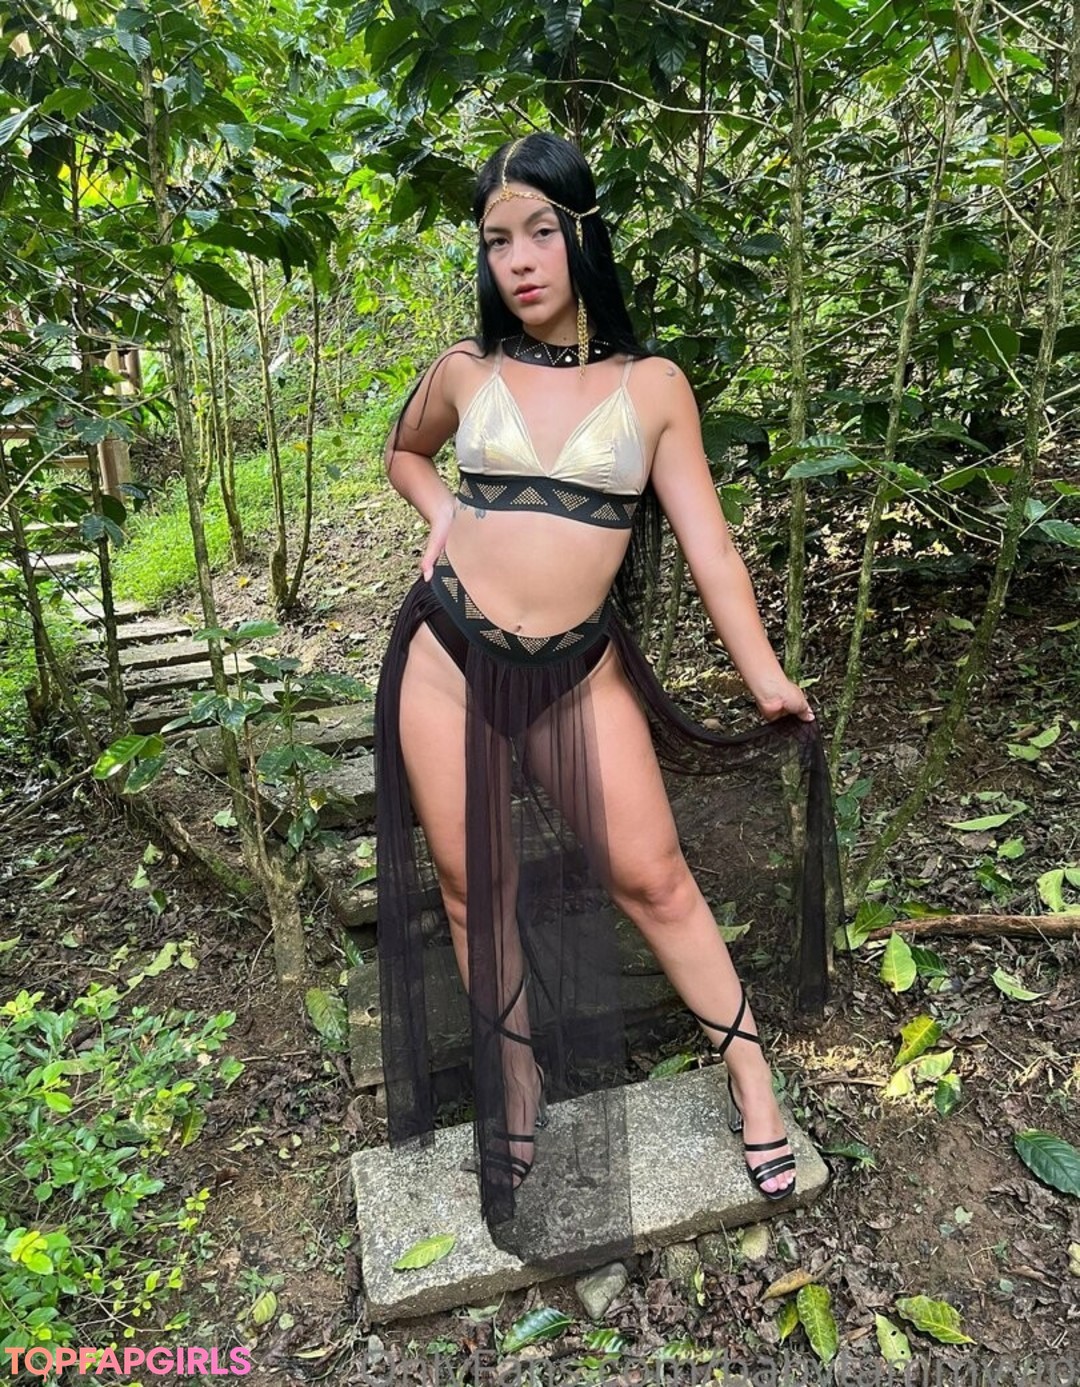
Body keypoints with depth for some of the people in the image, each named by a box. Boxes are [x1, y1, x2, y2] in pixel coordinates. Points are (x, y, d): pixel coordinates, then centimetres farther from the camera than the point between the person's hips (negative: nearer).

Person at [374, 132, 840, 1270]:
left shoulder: (651, 387, 1)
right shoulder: (466, 371, 3)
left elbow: (706, 541, 0)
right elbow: (403, 451, 24)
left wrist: (767, 679, -2)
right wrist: (441, 514, 3)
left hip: (580, 669, -1)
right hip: (450, 656, 2)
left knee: (648, 873, -1)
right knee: (476, 891, 9)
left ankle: (747, 1065, 22)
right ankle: (520, 1091, 30)